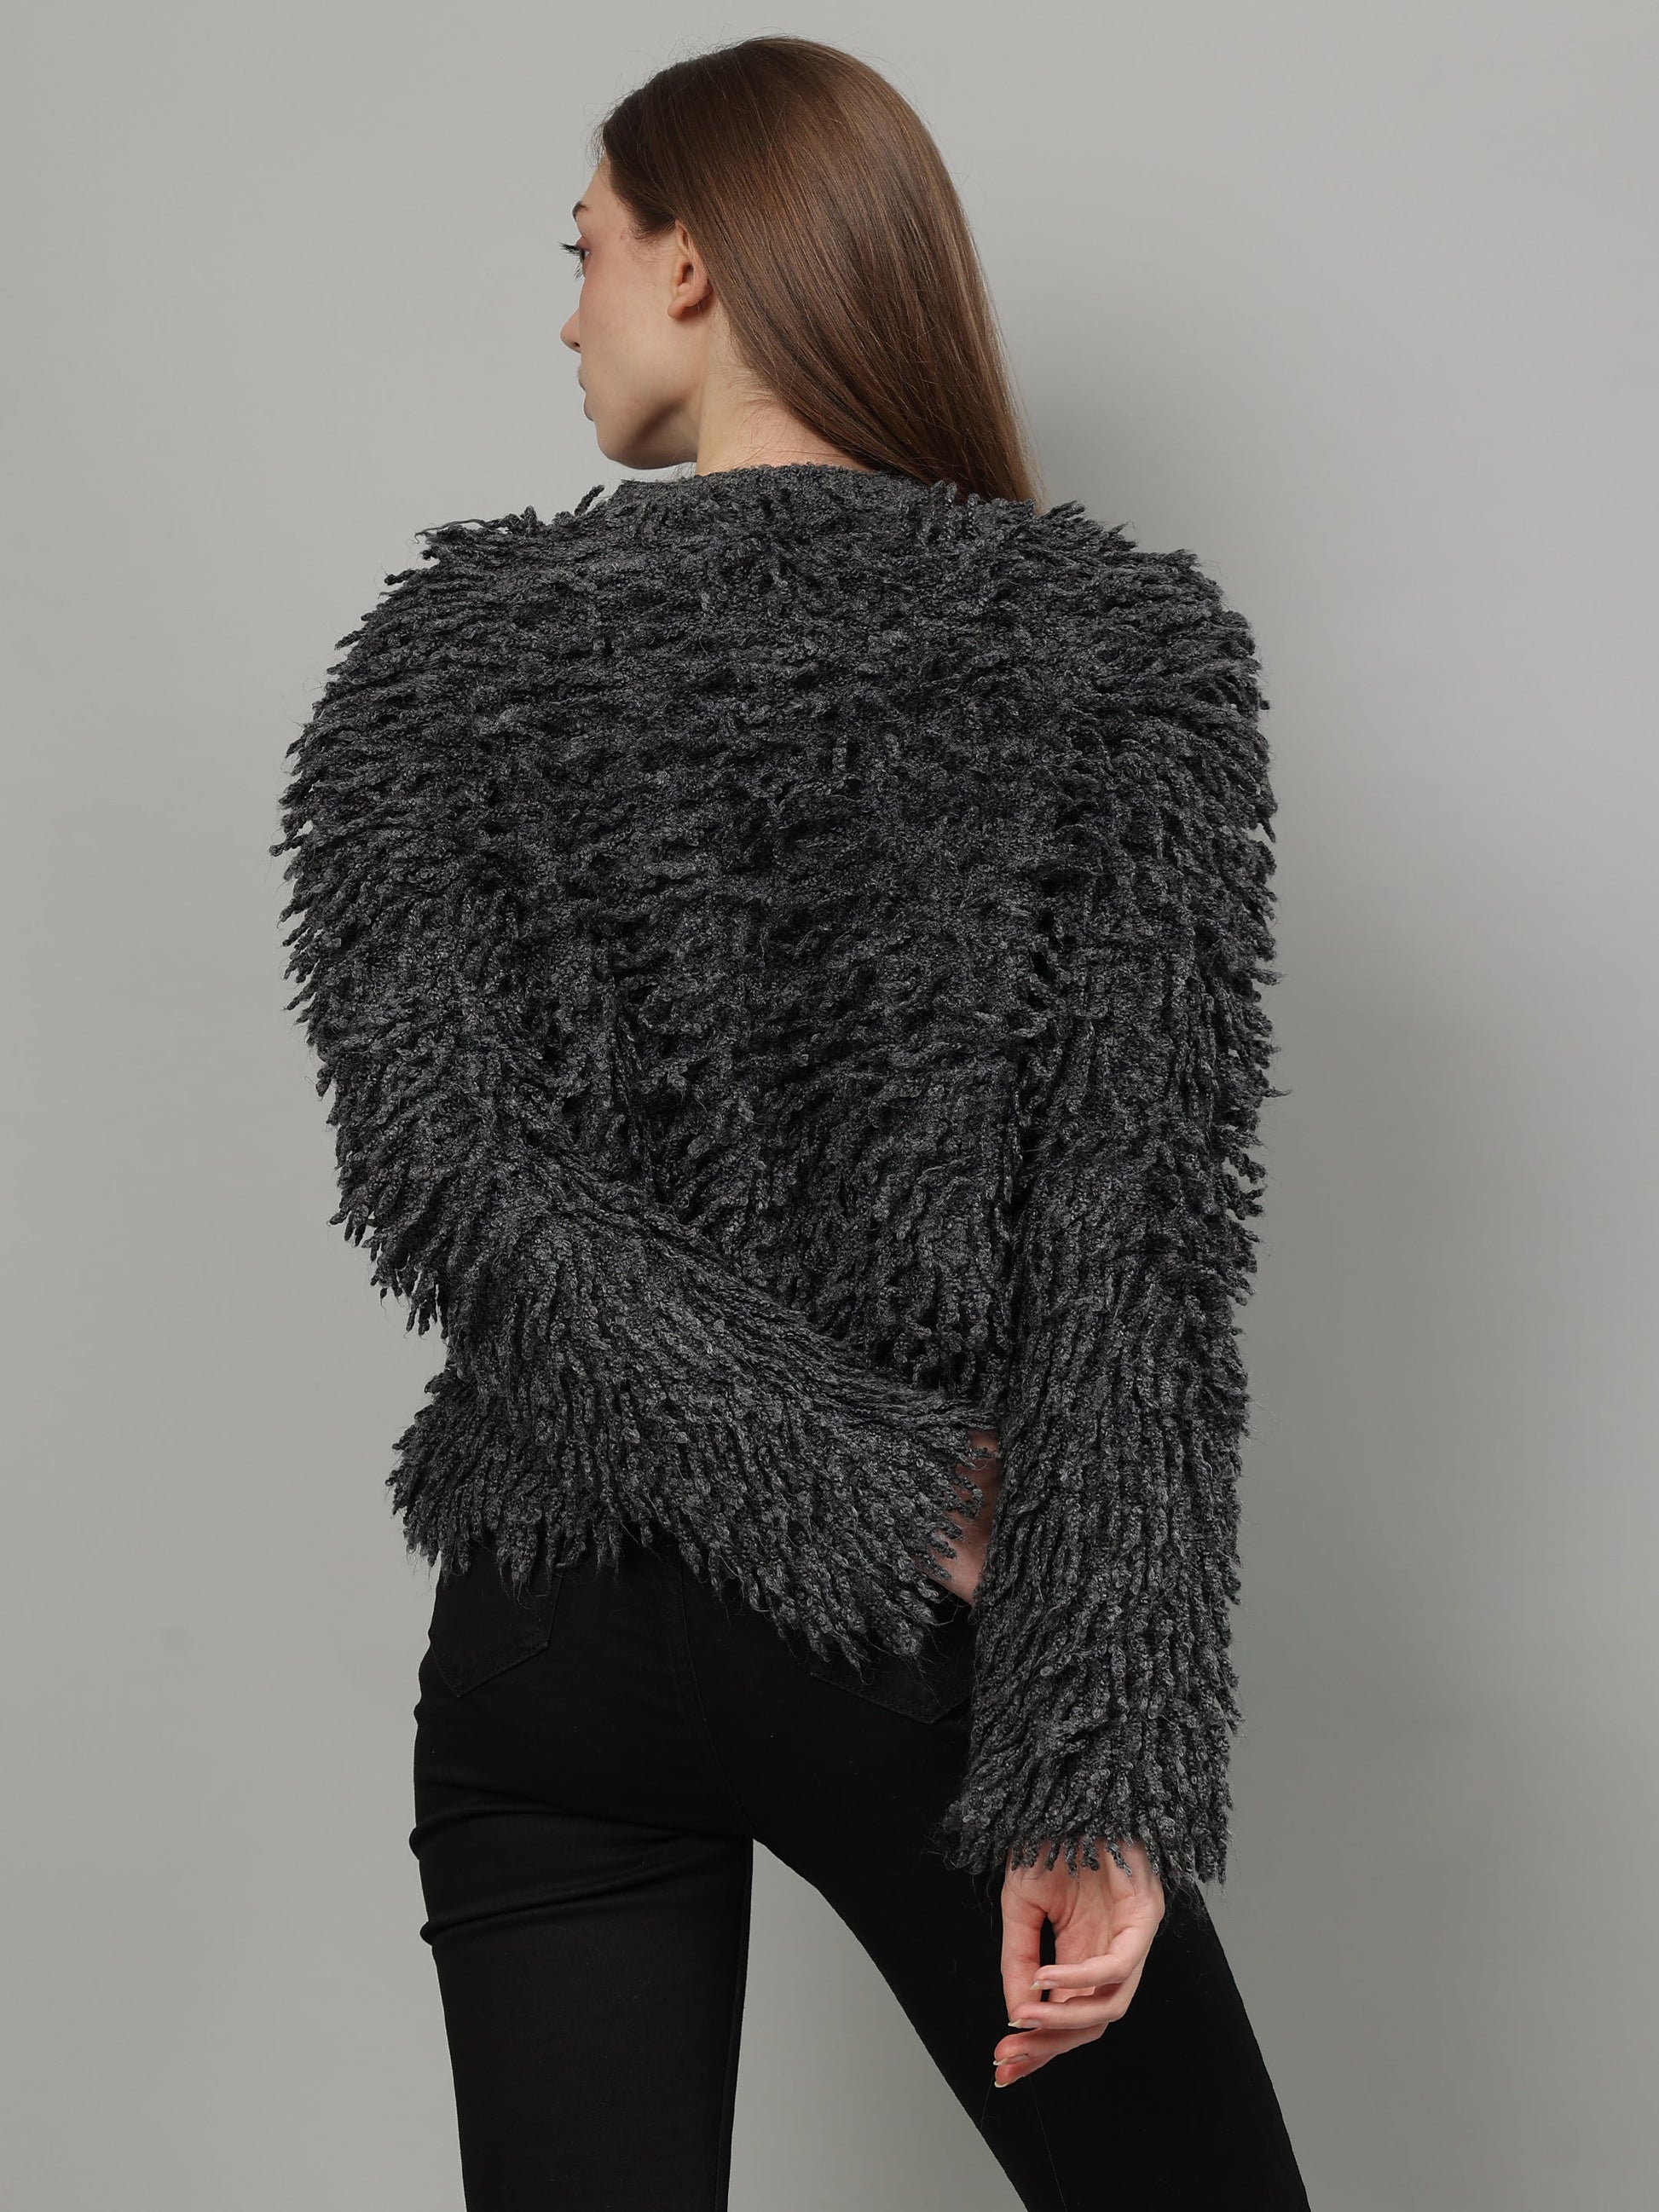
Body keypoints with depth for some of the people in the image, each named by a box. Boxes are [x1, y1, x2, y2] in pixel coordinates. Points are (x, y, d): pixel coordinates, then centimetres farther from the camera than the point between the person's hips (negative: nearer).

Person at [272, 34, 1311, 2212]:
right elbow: (1143, 1237, -13)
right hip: (928, 1644, -1)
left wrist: (883, 1493, -13)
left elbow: (431, 1160, -12)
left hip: (550, 1637, 2)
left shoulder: (457, 641, -1)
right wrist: (1097, 1770, -15)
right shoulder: (1126, 645, -4)